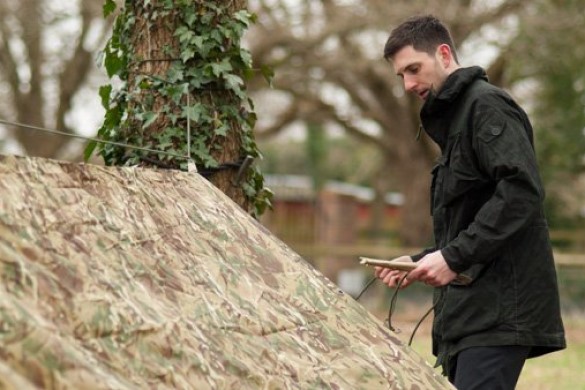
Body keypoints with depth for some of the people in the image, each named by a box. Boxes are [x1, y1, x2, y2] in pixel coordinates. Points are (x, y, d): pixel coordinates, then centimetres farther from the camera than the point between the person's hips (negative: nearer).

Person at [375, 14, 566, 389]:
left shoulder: (486, 105, -4)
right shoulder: (453, 120, 25)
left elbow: (522, 190, -19)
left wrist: (454, 257, -20)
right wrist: (419, 262, 12)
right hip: (472, 308, 10)